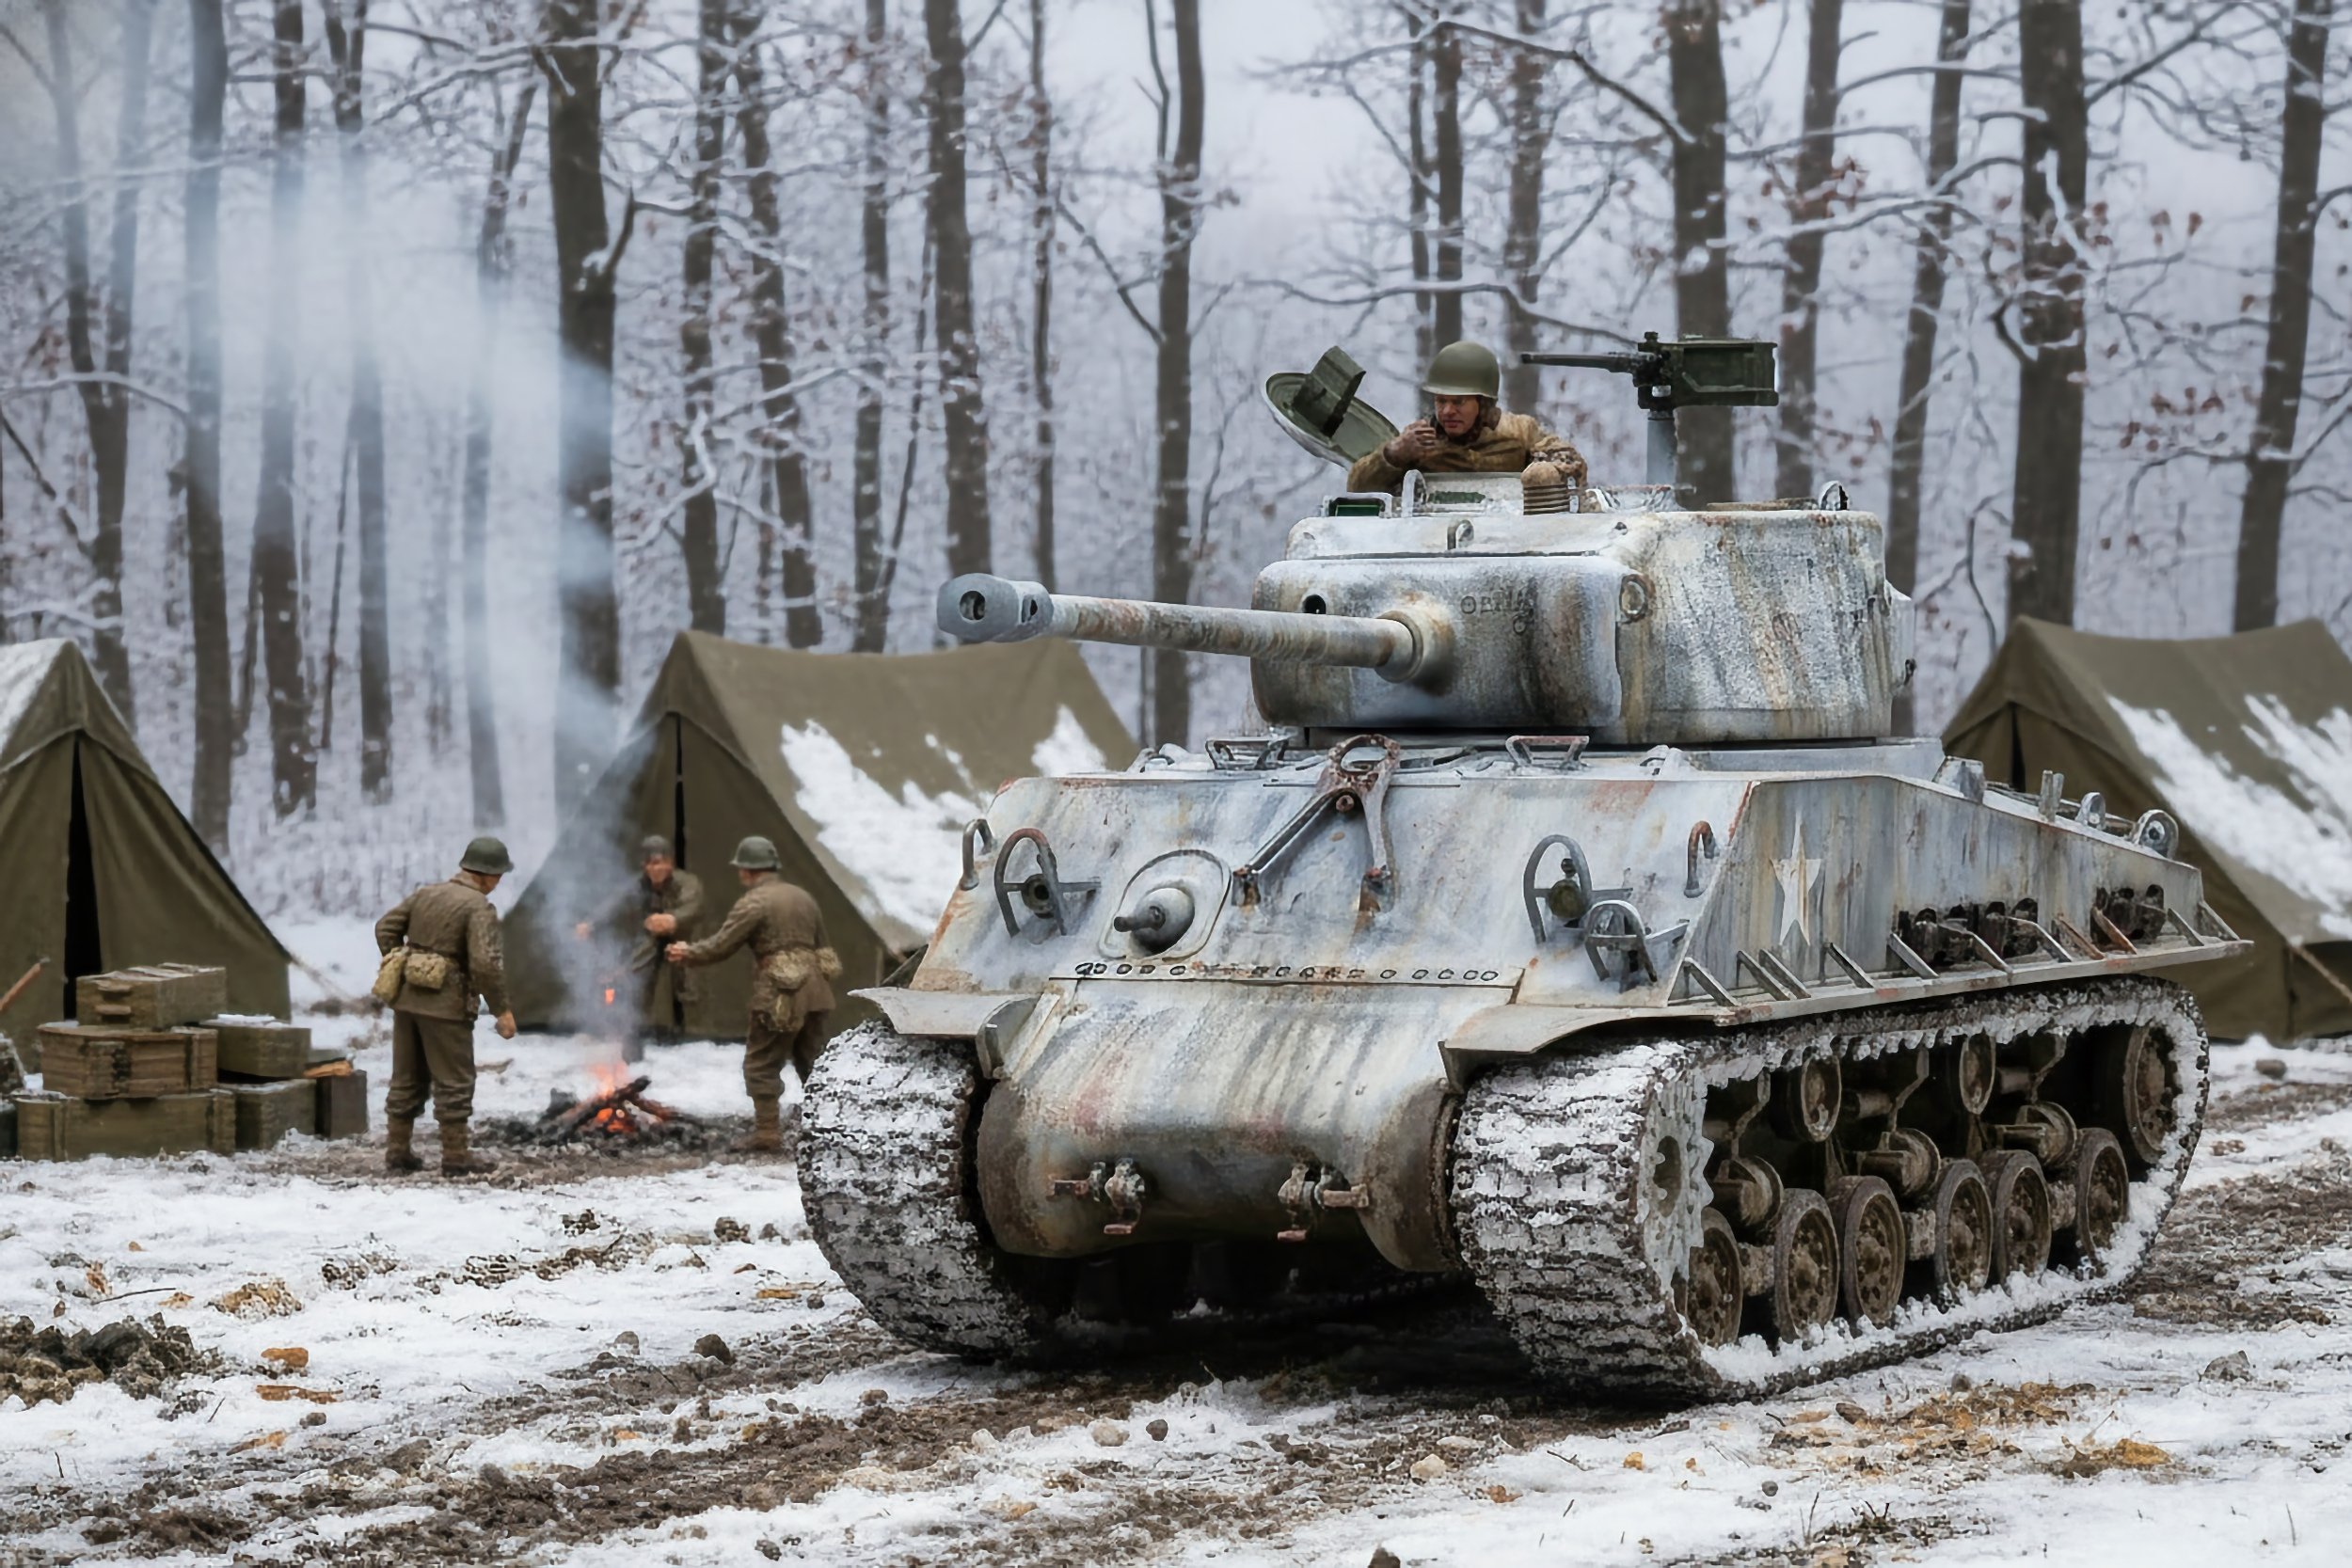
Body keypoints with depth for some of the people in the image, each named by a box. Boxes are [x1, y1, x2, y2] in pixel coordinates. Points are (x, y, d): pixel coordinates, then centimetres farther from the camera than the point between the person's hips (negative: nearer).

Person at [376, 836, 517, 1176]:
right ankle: (456, 1158, 6)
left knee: (407, 1079, 15)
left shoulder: (426, 894, 10)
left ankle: (397, 1151, 20)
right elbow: (486, 963, -21)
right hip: (446, 1006, -7)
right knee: (454, 1083, 2)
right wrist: (501, 1010, -13)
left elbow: (386, 928, 14)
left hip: (407, 998, 7)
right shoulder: (479, 908, -12)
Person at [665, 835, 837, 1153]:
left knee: (762, 1065, 0)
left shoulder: (754, 903, -8)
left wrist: (688, 953, 8)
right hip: (812, 991, 7)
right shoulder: (803, 898, 16)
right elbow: (820, 945, 21)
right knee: (812, 1061, 14)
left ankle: (767, 1131, -3)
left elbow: (721, 946, -7)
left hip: (779, 996, -7)